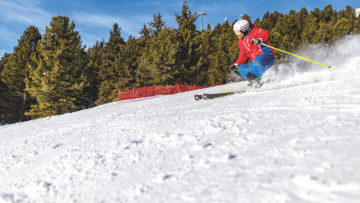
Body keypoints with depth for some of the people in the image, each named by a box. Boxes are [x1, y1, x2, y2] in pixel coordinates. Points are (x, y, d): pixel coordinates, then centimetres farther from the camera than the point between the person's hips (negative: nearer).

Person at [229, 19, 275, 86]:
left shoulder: (254, 31, -1)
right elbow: (243, 55, 27)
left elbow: (265, 34, -22)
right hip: (256, 61, 8)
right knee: (241, 68, -2)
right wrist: (236, 65, 17)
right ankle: (254, 82, -20)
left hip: (266, 55, -8)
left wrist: (259, 39, -43)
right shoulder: (241, 41, 21)